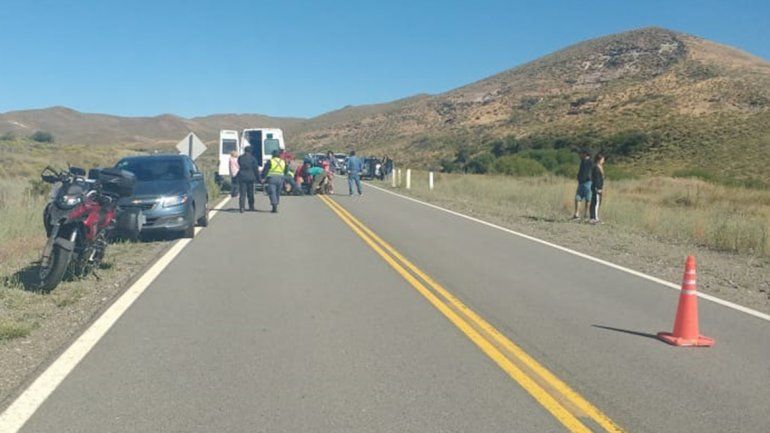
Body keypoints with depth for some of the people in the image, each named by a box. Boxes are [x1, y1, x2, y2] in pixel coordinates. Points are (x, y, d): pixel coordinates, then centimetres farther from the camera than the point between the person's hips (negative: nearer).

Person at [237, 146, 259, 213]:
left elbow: (239, 167, 14)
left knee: (242, 193, -1)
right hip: (250, 177, -1)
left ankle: (241, 207, -14)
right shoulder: (253, 158, -5)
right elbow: (256, 169, -3)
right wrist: (258, 177, 3)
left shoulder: (240, 158, 1)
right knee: (250, 193, 12)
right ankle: (251, 207, 22)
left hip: (242, 177, 1)